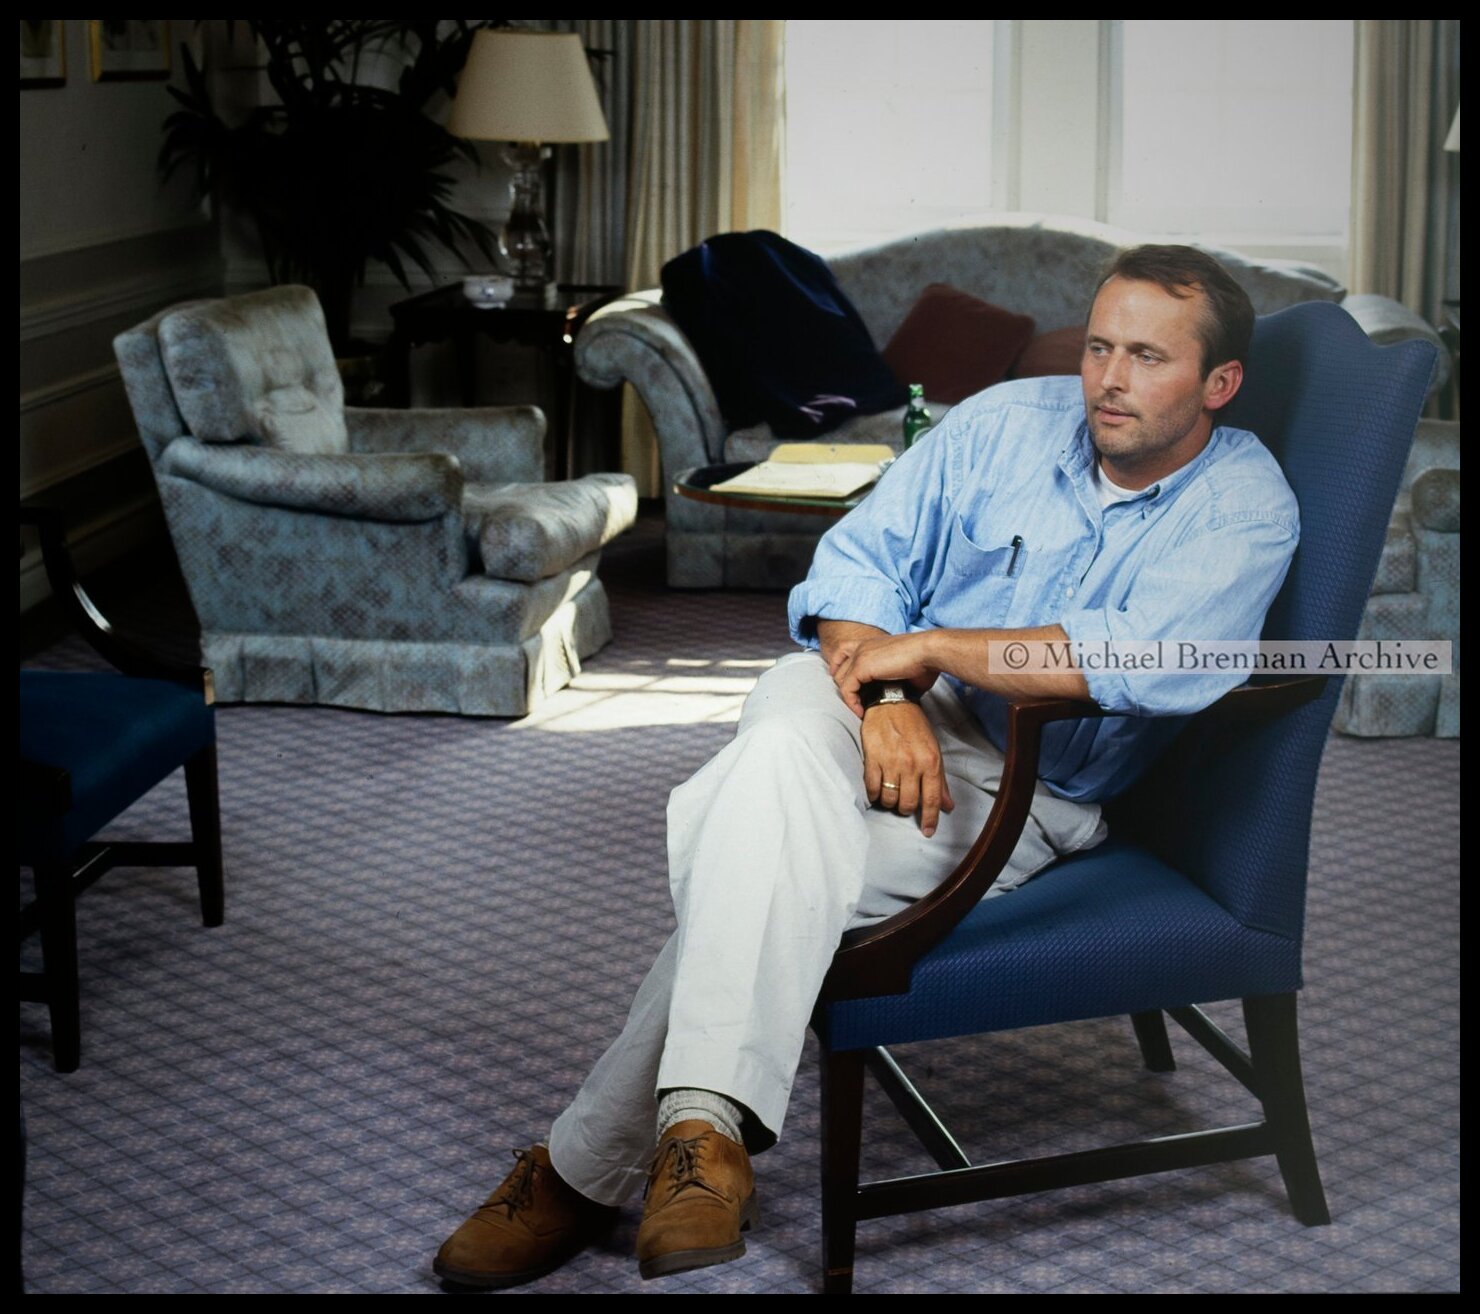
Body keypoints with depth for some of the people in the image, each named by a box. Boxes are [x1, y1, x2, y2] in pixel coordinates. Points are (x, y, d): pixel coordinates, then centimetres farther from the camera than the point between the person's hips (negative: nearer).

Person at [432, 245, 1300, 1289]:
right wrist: (882, 699, -19)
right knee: (787, 741, -35)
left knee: (767, 862, -29)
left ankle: (589, 1169, -23)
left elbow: (1152, 663, -27)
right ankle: (709, 1128, -39)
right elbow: (859, 560, 2)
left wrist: (928, 647, -22)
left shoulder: (1246, 510, -8)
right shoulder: (1008, 422, 4)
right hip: (884, 705, 3)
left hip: (1023, 798, -3)